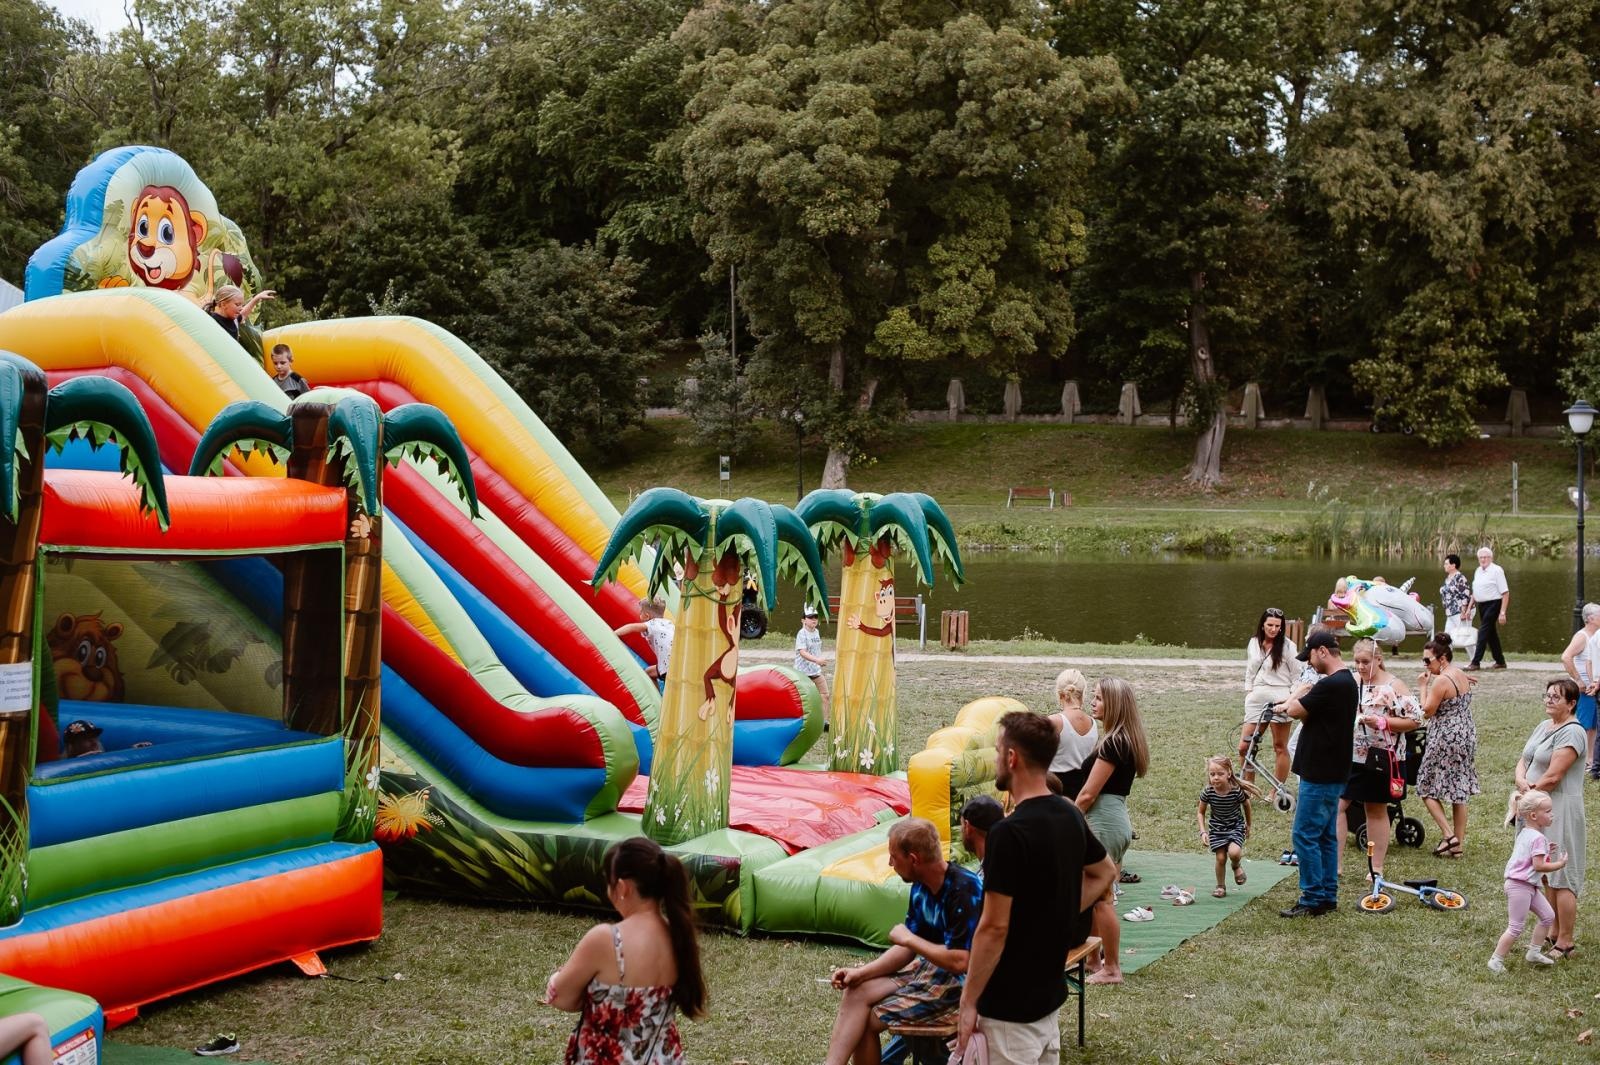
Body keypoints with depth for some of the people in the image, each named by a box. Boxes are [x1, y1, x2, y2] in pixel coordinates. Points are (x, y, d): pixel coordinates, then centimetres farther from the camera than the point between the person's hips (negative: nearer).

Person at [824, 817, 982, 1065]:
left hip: (958, 983, -8)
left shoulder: (964, 889, -26)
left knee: (867, 1021, -10)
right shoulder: (921, 887, 2)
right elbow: (908, 949, 8)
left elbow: (959, 962, -30)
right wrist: (861, 972, -5)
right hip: (929, 968, 8)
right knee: (857, 992, -5)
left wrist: (908, 938, -18)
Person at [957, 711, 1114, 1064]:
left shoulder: (1010, 833, -23)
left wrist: (968, 1003, -13)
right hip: (1050, 995, 8)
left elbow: (994, 928, -21)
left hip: (1011, 1007, -8)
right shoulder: (1070, 816, 3)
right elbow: (1105, 873, 21)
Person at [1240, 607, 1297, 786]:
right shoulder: (1254, 643, 9)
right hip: (1257, 698, 5)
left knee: (1280, 747, 4)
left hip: (1279, 699, -4)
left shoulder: (1288, 646, -5)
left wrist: (1291, 700, -10)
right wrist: (1248, 693, 10)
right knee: (1244, 747, 1)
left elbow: (1297, 676, -2)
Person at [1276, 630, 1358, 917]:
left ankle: (1313, 900, -1)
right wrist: (1295, 705, 2)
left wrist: (1295, 699, 4)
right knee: (1326, 836, 14)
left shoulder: (1331, 685, -22)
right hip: (1332, 773, 10)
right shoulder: (1348, 682, 12)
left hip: (1320, 775, -10)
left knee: (1305, 835, -5)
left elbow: (1295, 710, -16)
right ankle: (1327, 896, 20)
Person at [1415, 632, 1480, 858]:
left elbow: (1427, 712, -14)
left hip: (1446, 739, -9)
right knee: (1459, 793, 12)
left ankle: (1449, 835, -5)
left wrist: (1423, 686, -7)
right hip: (1467, 736, 9)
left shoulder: (1441, 681, -18)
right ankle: (1459, 844, 15)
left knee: (1427, 788, 4)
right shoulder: (1463, 677, 9)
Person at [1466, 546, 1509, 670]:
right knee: (1491, 633, 13)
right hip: (1482, 605, 8)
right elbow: (1475, 592, 21)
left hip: (1493, 604, -8)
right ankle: (1500, 661, 23)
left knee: (1483, 632, -11)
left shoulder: (1496, 570, -11)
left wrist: (1502, 612, -20)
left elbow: (1505, 593, -15)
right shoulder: (1478, 571, 12)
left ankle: (1476, 662, -12)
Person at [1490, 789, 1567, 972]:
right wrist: (1559, 864, -10)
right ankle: (1496, 960, 0)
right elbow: (1539, 866, -22)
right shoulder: (1538, 838, -19)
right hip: (1520, 886, -10)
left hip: (1528, 886, 10)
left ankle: (1534, 952, 25)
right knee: (1515, 927, -6)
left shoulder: (1524, 833, 11)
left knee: (1548, 916, 16)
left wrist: (1545, 853, 18)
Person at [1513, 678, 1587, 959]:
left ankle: (1564, 943, 3)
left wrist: (1528, 793, -7)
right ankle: (1552, 934, 24)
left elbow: (1553, 776, -20)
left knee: (1561, 879, -3)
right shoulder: (1544, 726, 13)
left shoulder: (1572, 732, -15)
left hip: (1559, 812, -9)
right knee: (1545, 877, 14)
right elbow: (1524, 760, 12)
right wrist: (1521, 782, -8)